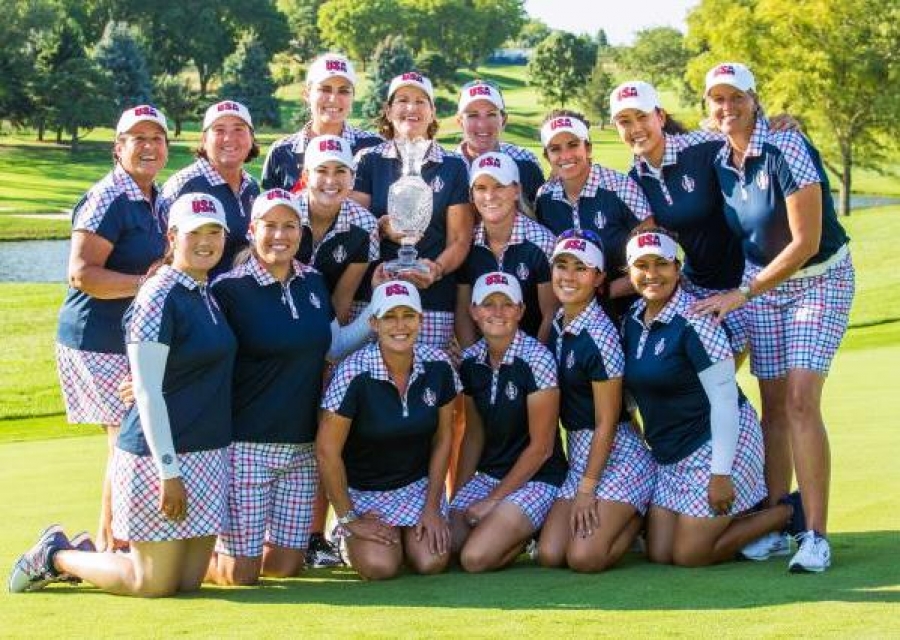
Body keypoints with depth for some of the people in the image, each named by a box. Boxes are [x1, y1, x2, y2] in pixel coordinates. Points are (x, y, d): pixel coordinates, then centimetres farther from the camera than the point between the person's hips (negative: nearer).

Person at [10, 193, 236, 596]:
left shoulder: (212, 295, 12)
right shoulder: (159, 298, -14)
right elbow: (147, 393, -17)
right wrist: (169, 471, -20)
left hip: (208, 455, 9)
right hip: (161, 456, -8)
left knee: (189, 581, 10)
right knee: (154, 584, -2)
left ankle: (89, 555, 29)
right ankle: (55, 556, 19)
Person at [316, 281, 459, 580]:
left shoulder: (437, 366, -10)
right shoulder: (354, 374, -23)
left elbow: (442, 438, 2)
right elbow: (327, 451, -17)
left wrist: (432, 507, -2)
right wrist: (348, 519, -10)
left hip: (418, 485, 3)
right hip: (363, 490, -3)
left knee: (432, 561, -16)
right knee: (380, 566, -21)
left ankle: (406, 535, 19)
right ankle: (351, 540, 14)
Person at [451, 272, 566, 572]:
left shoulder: (536, 360, -17)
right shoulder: (470, 361, 2)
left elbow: (541, 447, -14)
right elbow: (474, 434, 11)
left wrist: (493, 501, -11)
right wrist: (457, 496, 1)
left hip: (535, 479, -6)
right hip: (486, 476, 6)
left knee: (475, 557, -23)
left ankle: (529, 535, 7)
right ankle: (507, 527, 14)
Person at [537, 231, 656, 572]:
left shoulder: (599, 336, -18)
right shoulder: (556, 326, 6)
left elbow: (606, 422, -16)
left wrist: (586, 489, -15)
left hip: (618, 456, -7)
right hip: (577, 454, 7)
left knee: (584, 557, -18)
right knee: (549, 554, -5)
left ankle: (642, 515, 8)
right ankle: (623, 516, 16)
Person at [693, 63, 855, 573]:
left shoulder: (787, 149, -21)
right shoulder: (720, 163, 0)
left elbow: (806, 242, -23)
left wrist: (742, 295, -20)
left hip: (819, 279, -6)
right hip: (761, 283, 6)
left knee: (801, 402, -16)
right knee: (773, 407, 3)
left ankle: (817, 536, -12)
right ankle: (776, 529, 9)